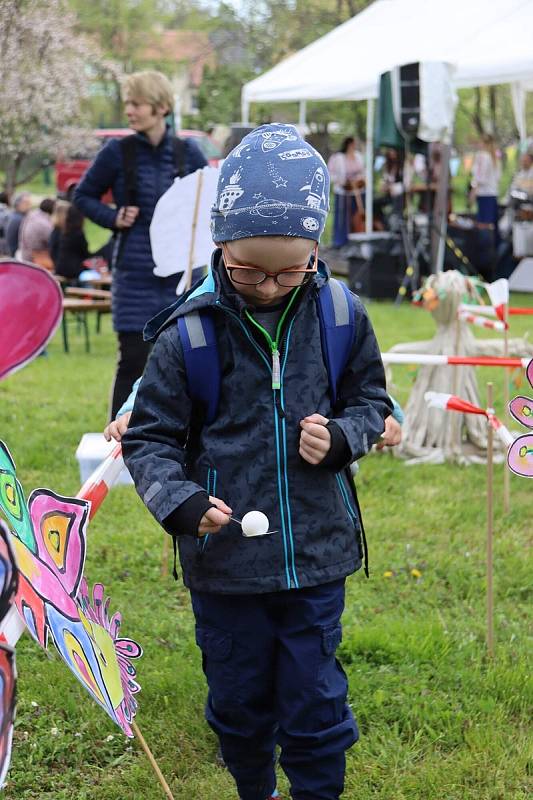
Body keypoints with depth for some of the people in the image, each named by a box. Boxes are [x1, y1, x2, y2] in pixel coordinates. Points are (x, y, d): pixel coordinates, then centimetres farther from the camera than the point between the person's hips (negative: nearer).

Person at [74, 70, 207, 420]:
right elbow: (84, 196, 10)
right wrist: (113, 218, -6)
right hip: (135, 275, -2)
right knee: (134, 360, -2)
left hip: (181, 274, 2)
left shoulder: (187, 152, 1)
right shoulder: (118, 152, -2)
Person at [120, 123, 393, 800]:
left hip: (316, 556, 1)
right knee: (239, 704, 18)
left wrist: (341, 437, -12)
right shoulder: (189, 333, -13)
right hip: (224, 561, 0)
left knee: (316, 707, 9)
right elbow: (149, 439, -5)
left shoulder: (341, 316, -6)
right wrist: (180, 501, -23)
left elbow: (372, 403, 9)